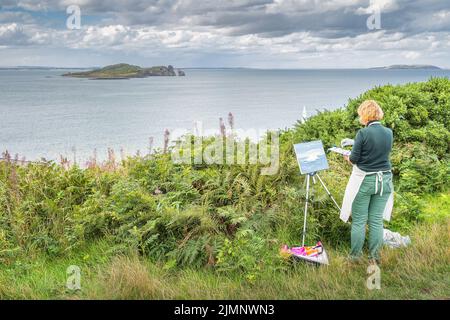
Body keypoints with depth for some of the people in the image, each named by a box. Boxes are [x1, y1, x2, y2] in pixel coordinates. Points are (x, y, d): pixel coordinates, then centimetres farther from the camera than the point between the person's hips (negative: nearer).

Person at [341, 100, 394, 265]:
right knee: (377, 220, 11)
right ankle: (375, 257, 17)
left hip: (364, 180, -5)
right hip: (384, 180, 5)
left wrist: (346, 157, 10)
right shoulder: (389, 133, 2)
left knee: (359, 221, 5)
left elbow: (354, 159, -11)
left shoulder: (363, 133, -15)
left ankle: (355, 257, 12)